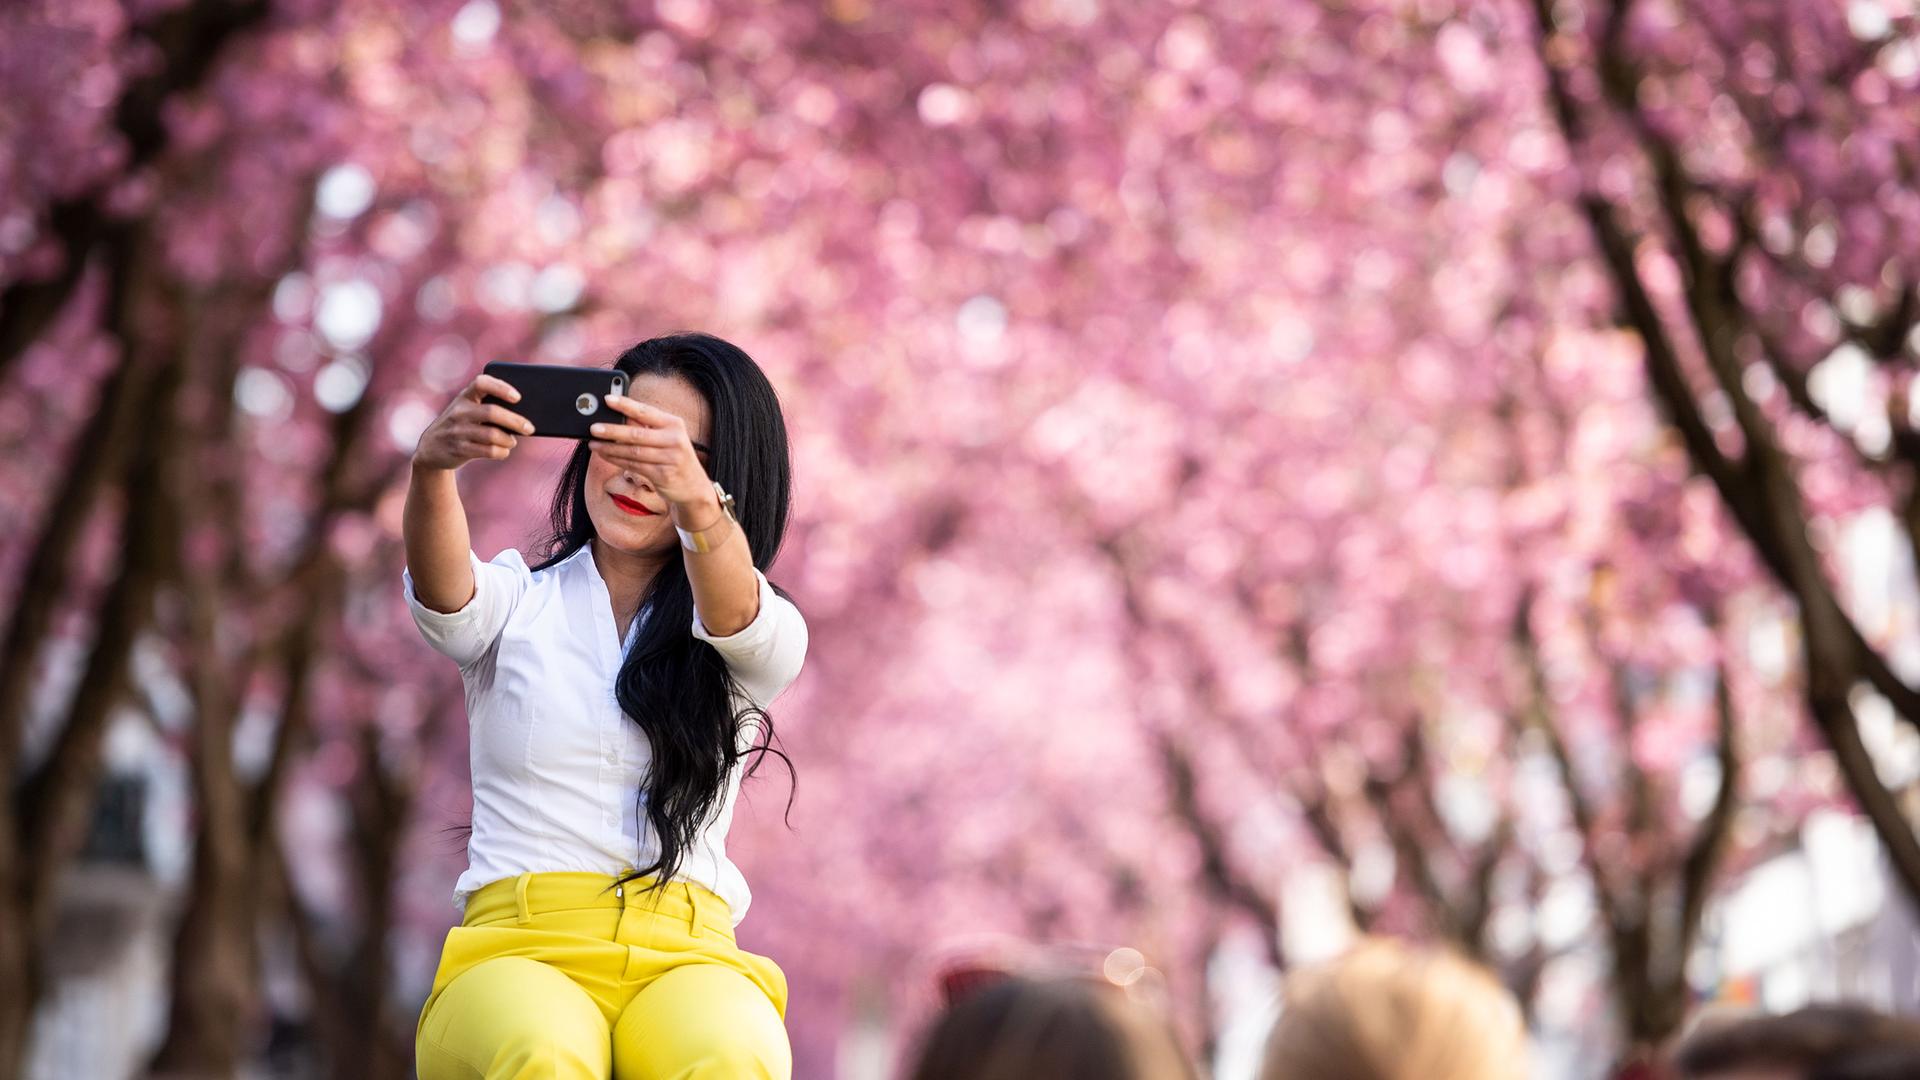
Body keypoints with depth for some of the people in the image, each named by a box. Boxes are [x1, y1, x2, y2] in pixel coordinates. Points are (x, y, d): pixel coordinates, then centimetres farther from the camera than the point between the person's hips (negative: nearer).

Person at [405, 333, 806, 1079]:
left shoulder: (760, 637, 13)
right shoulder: (515, 603, 15)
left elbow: (733, 611, -13)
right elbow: (440, 589, -10)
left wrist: (694, 496, -37)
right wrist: (430, 469, -34)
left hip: (685, 955, 0)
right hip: (517, 945, 0)